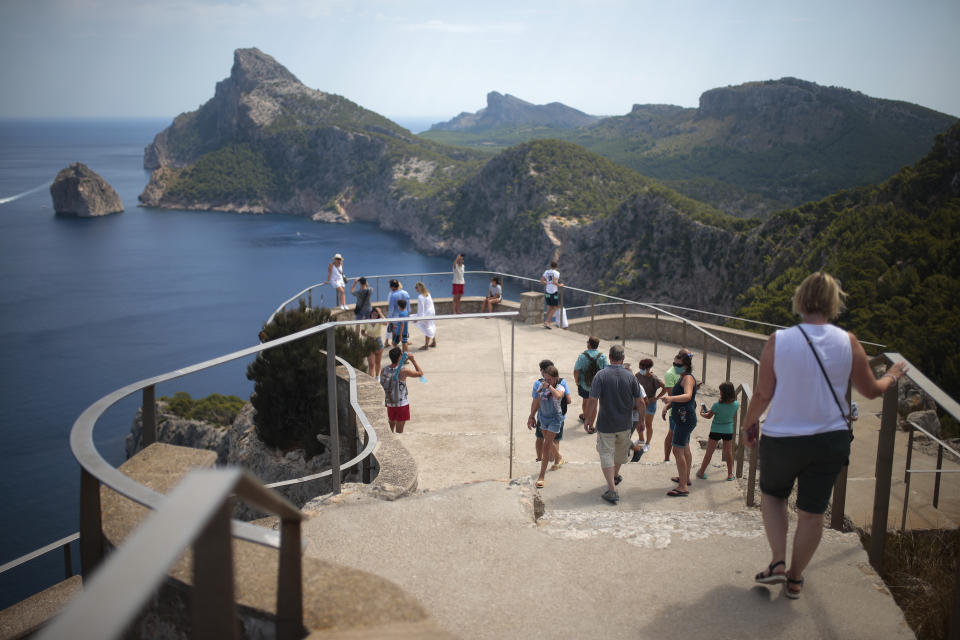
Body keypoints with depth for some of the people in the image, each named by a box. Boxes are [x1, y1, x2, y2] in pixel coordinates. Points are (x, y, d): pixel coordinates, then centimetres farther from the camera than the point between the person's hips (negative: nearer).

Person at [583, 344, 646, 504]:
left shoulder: (601, 375, -16)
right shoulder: (630, 377, -10)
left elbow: (592, 401, -19)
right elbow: (640, 404, -7)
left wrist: (587, 419, -6)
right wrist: (633, 407, 16)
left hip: (606, 424, -3)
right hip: (625, 424, 3)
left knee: (606, 455, 5)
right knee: (621, 451, 25)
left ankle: (612, 490, 0)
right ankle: (615, 476, 48)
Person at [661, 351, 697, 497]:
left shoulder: (688, 378, -18)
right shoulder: (683, 377, 13)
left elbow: (687, 396, -39)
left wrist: (671, 398, -53)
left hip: (685, 418, -11)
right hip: (684, 418, 11)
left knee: (678, 450, -13)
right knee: (685, 449, 24)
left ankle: (683, 487, -13)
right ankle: (686, 478, 40)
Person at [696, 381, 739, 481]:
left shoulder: (717, 405, -24)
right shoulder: (736, 404, -13)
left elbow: (709, 416, -9)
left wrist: (702, 413, 14)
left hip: (716, 430, -3)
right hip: (729, 430, 3)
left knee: (709, 452, 9)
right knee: (728, 452, 17)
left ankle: (701, 472, 18)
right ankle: (730, 474, 23)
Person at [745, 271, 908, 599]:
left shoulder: (778, 340, -12)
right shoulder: (848, 342, -8)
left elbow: (763, 394, -8)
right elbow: (871, 390, 3)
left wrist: (750, 423, 9)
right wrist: (891, 377, 25)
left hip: (782, 438, -1)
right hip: (831, 439, 1)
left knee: (772, 494, 24)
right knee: (812, 512, 14)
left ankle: (777, 562, 11)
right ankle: (795, 579, 25)